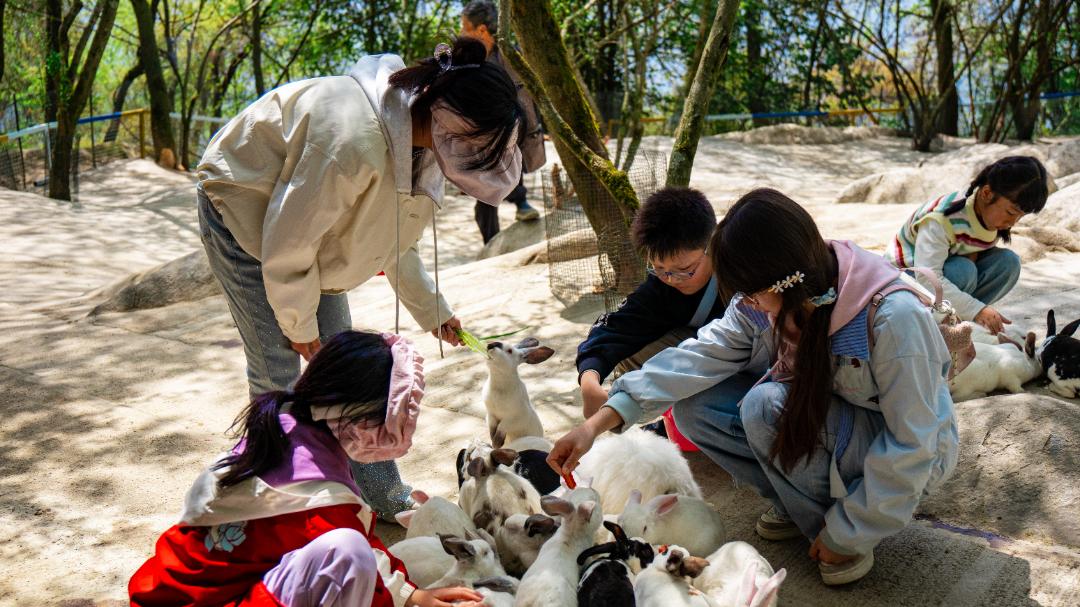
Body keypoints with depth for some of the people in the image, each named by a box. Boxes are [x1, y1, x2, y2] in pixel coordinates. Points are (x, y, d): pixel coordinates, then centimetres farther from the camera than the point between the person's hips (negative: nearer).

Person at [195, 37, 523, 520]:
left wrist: (432, 311, 11)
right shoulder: (355, 142, -40)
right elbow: (288, 244, -29)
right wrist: (300, 323, -14)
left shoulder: (420, 138, -12)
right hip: (244, 212, -7)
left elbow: (394, 233, 6)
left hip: (313, 220, 7)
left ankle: (384, 498, 19)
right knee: (276, 372, -5)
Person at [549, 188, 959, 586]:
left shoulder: (893, 318, -32)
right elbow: (705, 353, -18)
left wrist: (844, 534, -19)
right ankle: (799, 500, 1)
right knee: (695, 406, -14)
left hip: (909, 456, -6)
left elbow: (911, 447, -26)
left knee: (768, 406, -32)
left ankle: (836, 524, -9)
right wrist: (601, 421, -26)